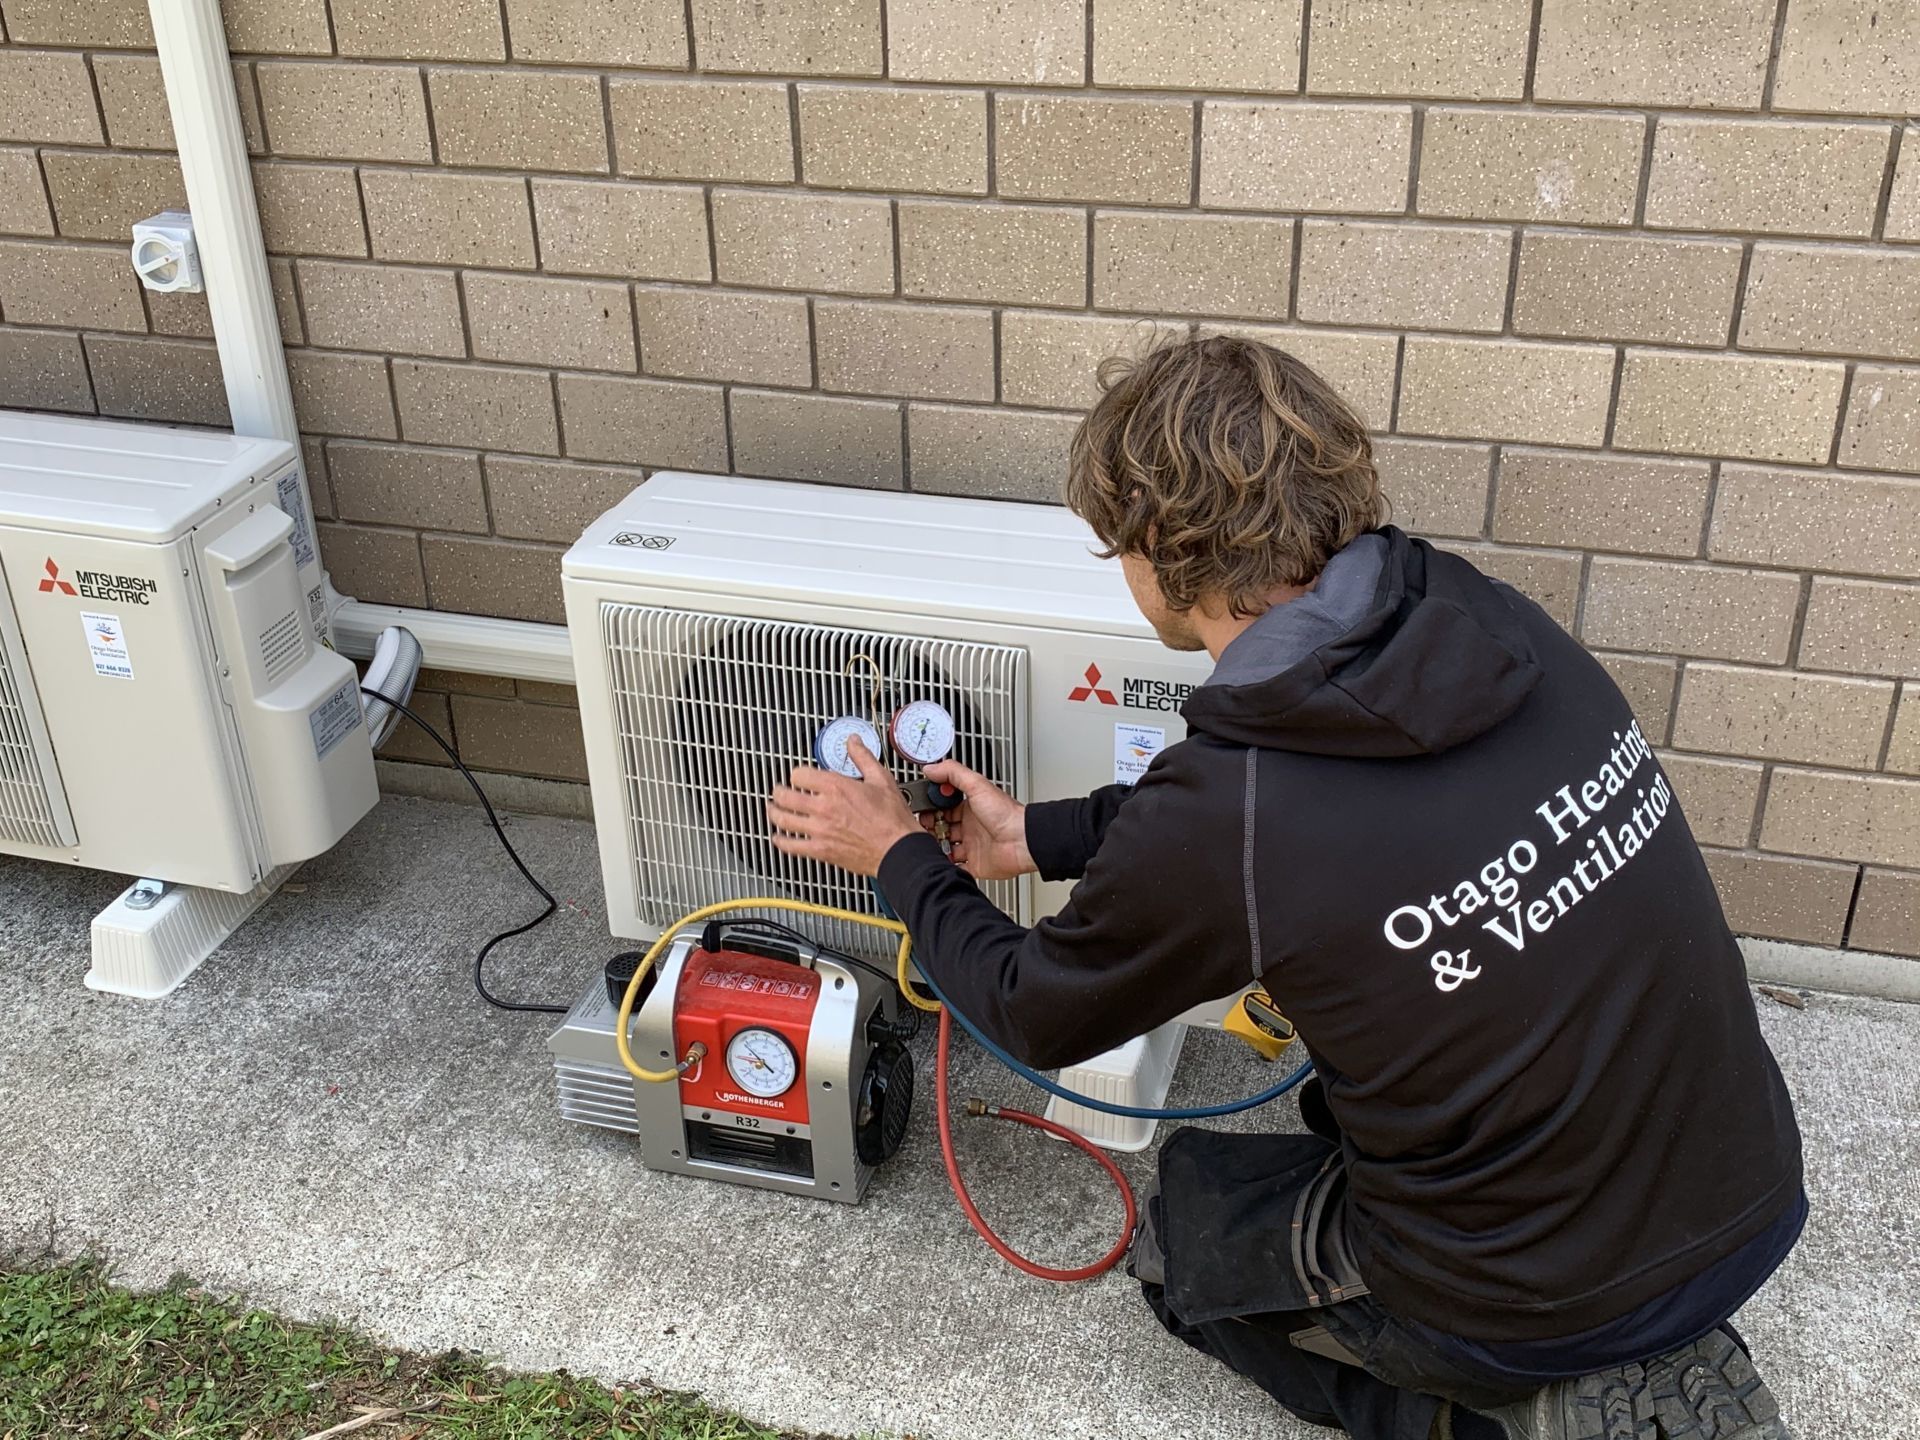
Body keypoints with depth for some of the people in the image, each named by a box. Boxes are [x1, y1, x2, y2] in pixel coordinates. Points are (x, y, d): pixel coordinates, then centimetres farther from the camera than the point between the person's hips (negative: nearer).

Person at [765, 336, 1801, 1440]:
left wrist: (903, 859, 13)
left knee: (1191, 1204, 22)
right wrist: (1039, 834, 18)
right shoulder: (1485, 620, -8)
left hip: (1542, 1296, -6)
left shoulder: (1215, 824, -25)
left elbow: (1039, 1018, -3)